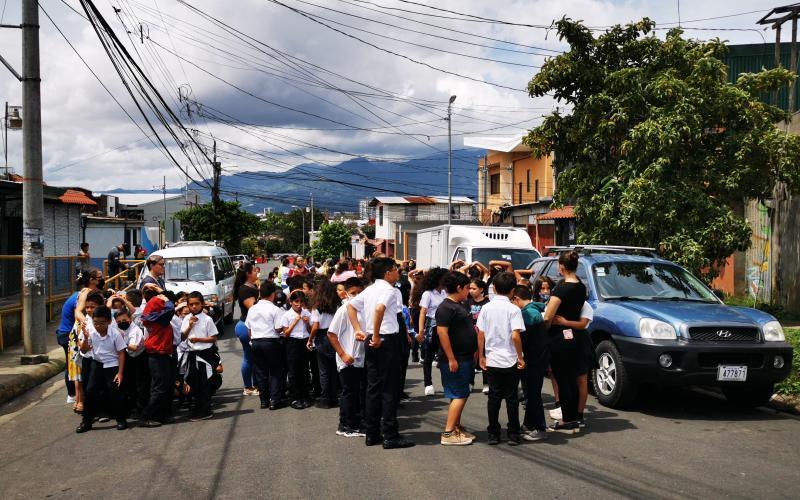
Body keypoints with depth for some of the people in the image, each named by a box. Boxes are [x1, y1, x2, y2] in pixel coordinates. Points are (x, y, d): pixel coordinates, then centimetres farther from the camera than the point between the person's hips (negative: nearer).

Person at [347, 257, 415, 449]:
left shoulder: (369, 289, 13)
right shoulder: (390, 290, -11)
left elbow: (350, 306, 11)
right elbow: (379, 308, -28)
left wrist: (358, 330, 6)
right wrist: (377, 336, -21)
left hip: (372, 342, 8)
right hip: (387, 340, -8)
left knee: (373, 387, 11)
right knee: (389, 389, -3)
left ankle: (372, 434, 15)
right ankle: (390, 436, -1)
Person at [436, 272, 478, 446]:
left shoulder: (461, 305, 15)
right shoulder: (446, 307, -16)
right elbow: (442, 332, -22)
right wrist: (451, 359, -24)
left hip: (465, 358, 10)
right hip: (455, 359, -10)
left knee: (461, 394, 14)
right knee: (459, 395, -9)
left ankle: (457, 427, 23)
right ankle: (448, 433, -8)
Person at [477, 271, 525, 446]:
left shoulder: (486, 308, 1)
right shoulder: (513, 309, -11)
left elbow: (480, 334, 2)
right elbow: (515, 336, -17)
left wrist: (481, 356, 10)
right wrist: (520, 357, -7)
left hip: (491, 360, 3)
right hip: (510, 361, -3)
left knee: (494, 397, 10)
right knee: (511, 398, 7)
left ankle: (493, 434, 12)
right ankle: (513, 434, 10)